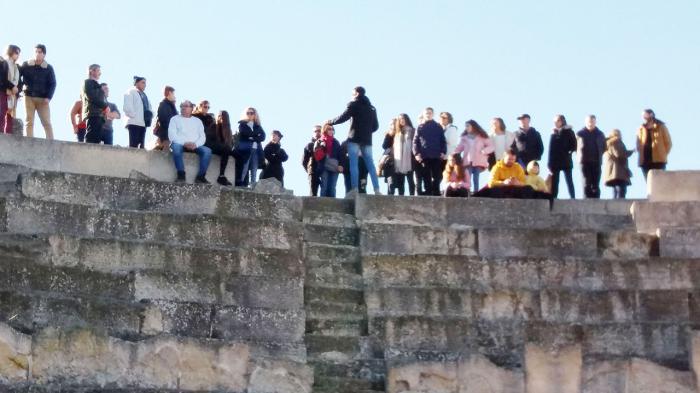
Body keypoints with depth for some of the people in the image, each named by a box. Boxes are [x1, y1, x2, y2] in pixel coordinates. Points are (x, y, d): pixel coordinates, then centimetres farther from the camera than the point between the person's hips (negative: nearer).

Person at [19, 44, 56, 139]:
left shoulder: (48, 68, 3)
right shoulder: (26, 65, 3)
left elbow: (52, 84, 1)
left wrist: (48, 97, -10)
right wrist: (20, 88, -8)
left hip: (43, 99, -1)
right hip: (29, 97, 1)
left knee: (47, 122, -5)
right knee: (29, 122, 0)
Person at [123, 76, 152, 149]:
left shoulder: (143, 95, 24)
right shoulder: (131, 92, 1)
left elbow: (148, 107, 29)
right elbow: (127, 107, -11)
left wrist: (150, 115, 11)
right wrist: (134, 116, -14)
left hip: (143, 123, 8)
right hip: (134, 122, -8)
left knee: (142, 146, 3)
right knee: (133, 145, -13)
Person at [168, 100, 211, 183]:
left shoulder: (197, 121, 20)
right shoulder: (175, 119, 12)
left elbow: (202, 136, 9)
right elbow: (172, 135, -2)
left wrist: (195, 144, -14)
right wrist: (184, 143, -18)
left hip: (195, 145, 2)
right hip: (180, 143, -2)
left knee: (207, 150, -27)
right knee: (176, 147, -38)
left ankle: (201, 176, -25)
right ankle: (181, 175, -33)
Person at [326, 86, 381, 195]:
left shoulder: (354, 104, 0)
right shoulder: (371, 107, 18)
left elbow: (343, 118, -7)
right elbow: (375, 126, 19)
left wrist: (330, 122, 7)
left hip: (355, 138, -5)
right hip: (367, 140, 5)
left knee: (353, 164, -7)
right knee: (370, 164, 4)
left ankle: (355, 189, -16)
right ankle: (377, 190, -4)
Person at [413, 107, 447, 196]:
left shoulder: (438, 127, 11)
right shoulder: (420, 128, 11)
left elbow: (443, 141, 8)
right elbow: (415, 141, 6)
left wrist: (443, 152, -5)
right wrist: (417, 153, -7)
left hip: (436, 156, 0)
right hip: (424, 157, 0)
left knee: (437, 177, -1)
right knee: (427, 178, 1)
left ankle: (436, 194, 3)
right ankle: (428, 194, 3)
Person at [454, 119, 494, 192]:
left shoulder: (482, 137, 7)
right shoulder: (464, 138, 15)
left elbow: (491, 147, 4)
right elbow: (459, 148, 13)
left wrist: (484, 151, -14)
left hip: (478, 162, -2)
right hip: (467, 162, 2)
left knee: (476, 180, -1)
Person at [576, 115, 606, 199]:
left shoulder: (600, 134, 8)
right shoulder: (580, 134, 5)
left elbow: (604, 148, 14)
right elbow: (575, 147, 9)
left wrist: (599, 155, 4)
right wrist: (579, 155, 0)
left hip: (596, 161, 1)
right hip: (584, 161, -1)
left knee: (595, 185, 1)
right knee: (586, 184, -6)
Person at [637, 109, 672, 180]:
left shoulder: (661, 127, 6)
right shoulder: (641, 129, 16)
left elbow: (668, 142, 5)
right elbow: (638, 145, 19)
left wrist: (663, 154, -1)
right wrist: (641, 154, 4)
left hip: (658, 161, -3)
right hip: (645, 161, 4)